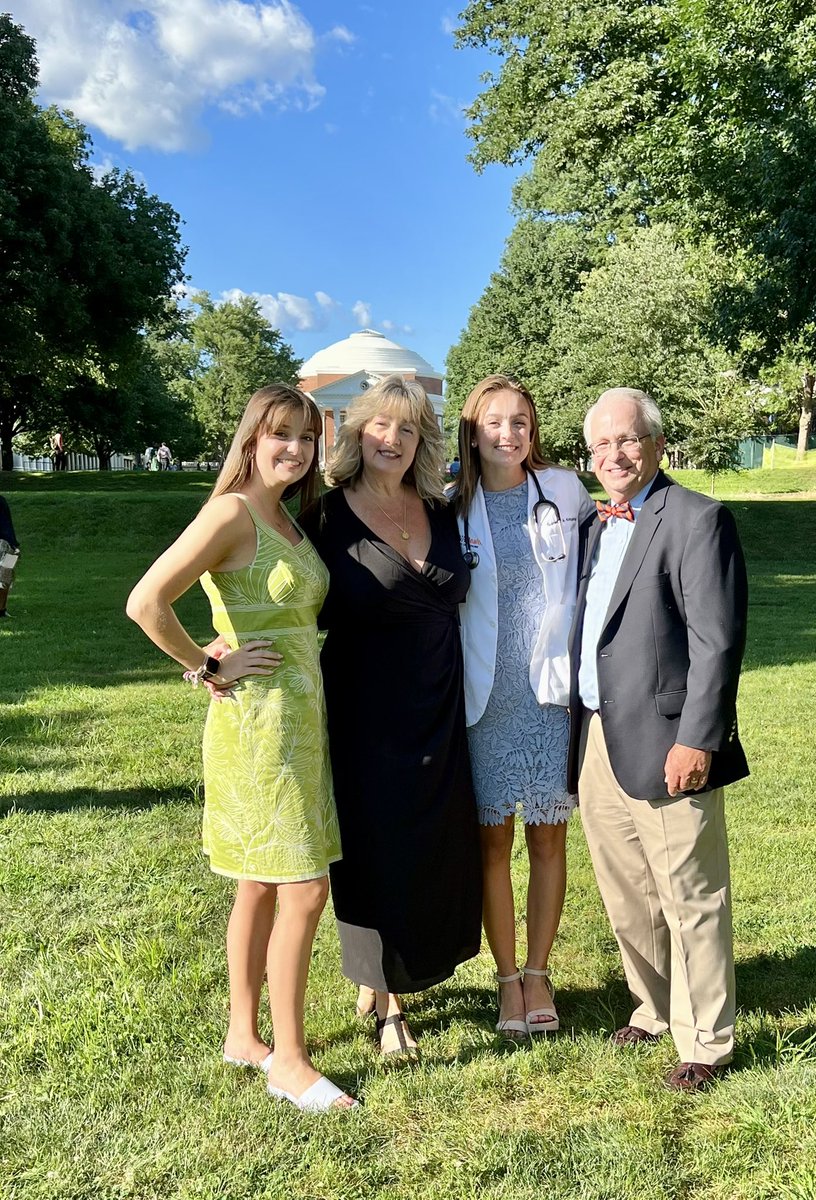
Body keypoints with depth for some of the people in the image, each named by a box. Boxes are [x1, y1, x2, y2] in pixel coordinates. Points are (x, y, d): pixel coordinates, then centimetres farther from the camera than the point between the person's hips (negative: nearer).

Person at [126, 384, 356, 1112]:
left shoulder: (291, 523, 12)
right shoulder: (232, 513, -15)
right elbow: (146, 603, -25)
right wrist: (209, 668, -15)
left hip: (302, 717, 8)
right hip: (258, 720, -8)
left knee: (263, 885, 16)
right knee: (304, 890, -4)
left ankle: (244, 1034, 30)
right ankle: (289, 1061, 11)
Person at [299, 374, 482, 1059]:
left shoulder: (441, 514, 7)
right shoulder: (329, 516, -7)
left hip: (438, 714, 5)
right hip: (365, 716, -5)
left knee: (437, 853, 12)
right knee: (374, 854, 4)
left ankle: (393, 979, 34)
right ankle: (384, 1002, 24)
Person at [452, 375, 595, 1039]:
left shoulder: (564, 490, 2)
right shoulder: (453, 509, -1)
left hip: (552, 690, 1)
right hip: (485, 695, 0)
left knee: (548, 836, 9)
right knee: (493, 840, 6)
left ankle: (539, 972, 26)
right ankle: (508, 977, 23)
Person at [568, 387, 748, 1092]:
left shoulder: (698, 519, -8)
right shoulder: (593, 526, 16)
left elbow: (718, 639, -15)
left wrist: (697, 739, -19)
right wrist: (576, 734, 14)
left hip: (664, 746, -7)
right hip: (596, 744, 8)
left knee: (692, 901, 4)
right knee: (627, 899, 18)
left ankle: (705, 1043, 20)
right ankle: (654, 1012, 37)